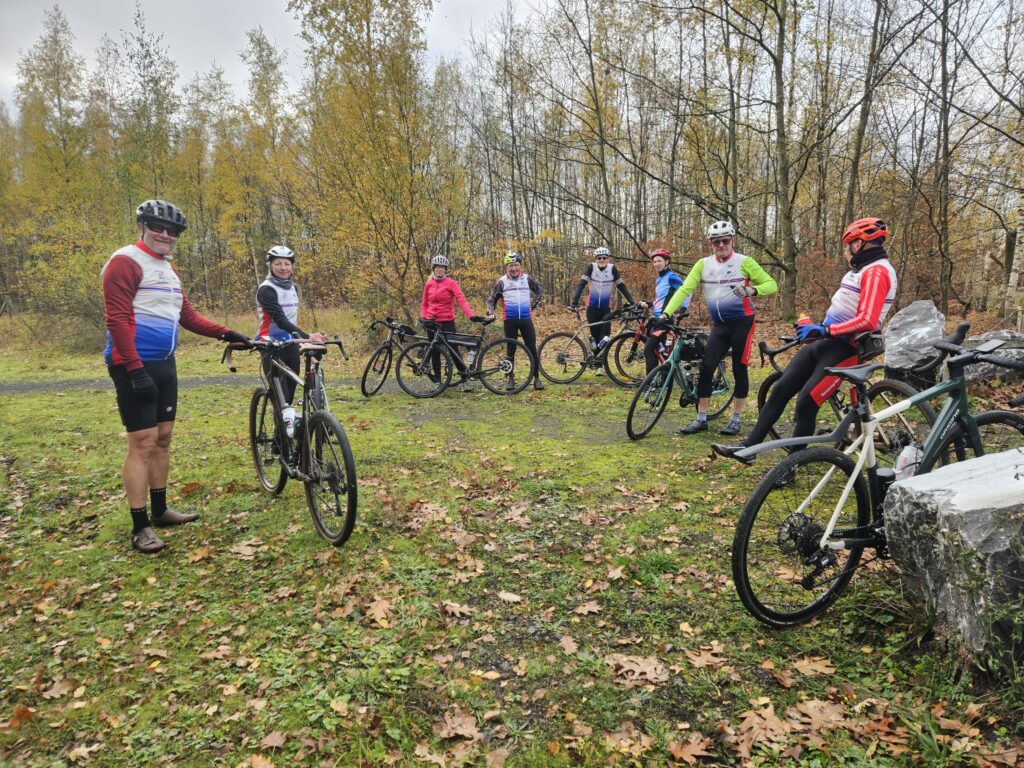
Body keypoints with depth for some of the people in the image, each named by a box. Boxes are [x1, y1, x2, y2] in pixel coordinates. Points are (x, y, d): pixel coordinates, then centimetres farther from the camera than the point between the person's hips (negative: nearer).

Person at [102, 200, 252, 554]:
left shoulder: (167, 269, 18)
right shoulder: (126, 262, -10)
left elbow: (188, 316, 18)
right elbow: (117, 319, -18)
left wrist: (226, 334, 7)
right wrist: (136, 369, -24)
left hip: (164, 364, 9)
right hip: (135, 366, -9)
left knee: (163, 438, 14)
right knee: (143, 442, -8)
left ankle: (160, 510, 26)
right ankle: (140, 527, 0)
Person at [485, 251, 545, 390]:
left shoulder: (527, 279, 3)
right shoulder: (502, 281, -1)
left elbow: (539, 291, 19)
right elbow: (491, 299, 5)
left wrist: (532, 305, 9)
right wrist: (490, 313, -9)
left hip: (526, 318, 1)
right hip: (510, 320, -1)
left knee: (532, 349, -1)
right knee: (511, 350, 5)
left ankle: (537, 378, 7)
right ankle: (511, 378, 15)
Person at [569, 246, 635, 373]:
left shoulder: (612, 268, -6)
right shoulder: (591, 267, -8)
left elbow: (622, 286, -2)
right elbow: (581, 285, -14)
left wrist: (632, 303, -9)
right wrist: (574, 303, -25)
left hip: (606, 308, 0)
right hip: (592, 307, 0)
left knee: (605, 335, -9)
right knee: (595, 335, 3)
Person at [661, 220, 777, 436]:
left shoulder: (744, 262, -7)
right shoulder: (703, 264, 2)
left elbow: (771, 284, -7)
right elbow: (684, 289, -7)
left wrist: (753, 290, -29)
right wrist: (667, 313, -20)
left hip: (742, 322, -3)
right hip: (719, 325, 3)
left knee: (739, 370, 3)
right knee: (705, 368, -3)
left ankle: (735, 420, 14)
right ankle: (701, 419, 7)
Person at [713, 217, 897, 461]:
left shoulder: (877, 271, -14)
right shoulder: (862, 269, 18)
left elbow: (867, 321, -26)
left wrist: (823, 330, -23)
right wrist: (818, 327, 17)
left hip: (844, 349, -10)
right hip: (825, 342, 10)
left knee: (805, 403, -11)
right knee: (780, 389, 3)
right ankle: (749, 445, 8)